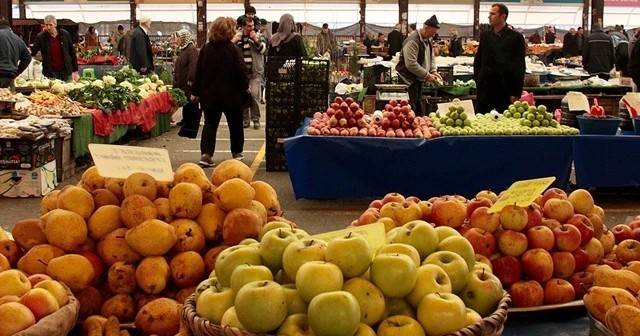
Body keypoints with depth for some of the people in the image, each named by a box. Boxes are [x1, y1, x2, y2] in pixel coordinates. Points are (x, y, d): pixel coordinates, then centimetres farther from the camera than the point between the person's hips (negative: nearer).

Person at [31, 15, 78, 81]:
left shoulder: (65, 34, 1)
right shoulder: (41, 37, -1)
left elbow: (72, 52, 6)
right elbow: (33, 52, -3)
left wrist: (75, 70, 3)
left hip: (66, 70, 1)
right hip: (51, 72, -1)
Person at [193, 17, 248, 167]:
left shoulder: (205, 49, -1)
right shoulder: (234, 50, -12)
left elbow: (198, 71, 2)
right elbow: (241, 71, -12)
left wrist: (196, 92, 10)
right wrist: (245, 87, 5)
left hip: (209, 94, 2)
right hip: (231, 95, -2)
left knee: (210, 123, 4)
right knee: (235, 123, 17)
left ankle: (206, 154, -13)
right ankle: (237, 152, 29)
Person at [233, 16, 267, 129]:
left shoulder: (258, 36, 6)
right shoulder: (237, 37, 9)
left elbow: (264, 49, -5)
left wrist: (256, 40, -15)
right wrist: (234, 42, -9)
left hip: (255, 71, -2)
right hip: (242, 71, 2)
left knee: (254, 94, -14)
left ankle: (256, 119, -4)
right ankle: (245, 119, 14)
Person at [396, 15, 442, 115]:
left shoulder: (428, 40, 9)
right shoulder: (413, 41, -22)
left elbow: (431, 57, 20)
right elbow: (411, 64, -29)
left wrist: (433, 71, 1)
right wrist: (427, 75, -23)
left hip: (418, 78, 10)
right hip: (409, 78, -10)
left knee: (419, 106, 15)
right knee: (411, 107, -10)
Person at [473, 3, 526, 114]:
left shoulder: (516, 37, -3)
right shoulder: (485, 35, 10)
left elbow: (519, 67, -5)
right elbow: (478, 60, 18)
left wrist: (516, 92, -10)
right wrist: (477, 79, 5)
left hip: (506, 89, -4)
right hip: (485, 88, 4)